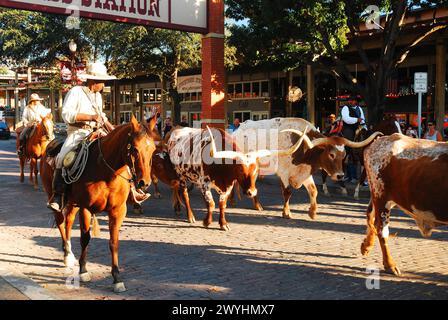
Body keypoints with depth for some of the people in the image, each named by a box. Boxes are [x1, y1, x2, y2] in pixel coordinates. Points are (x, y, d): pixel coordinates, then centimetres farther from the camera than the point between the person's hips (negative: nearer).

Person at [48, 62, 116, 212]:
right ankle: (58, 194, -20)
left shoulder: (98, 96, 19)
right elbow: (66, 114, -17)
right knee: (64, 158, -29)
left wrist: (113, 130, 18)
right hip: (77, 132, -6)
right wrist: (91, 117, -21)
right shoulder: (75, 92, -5)